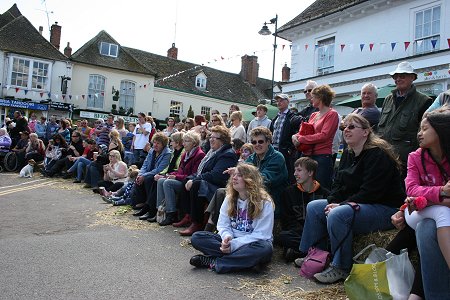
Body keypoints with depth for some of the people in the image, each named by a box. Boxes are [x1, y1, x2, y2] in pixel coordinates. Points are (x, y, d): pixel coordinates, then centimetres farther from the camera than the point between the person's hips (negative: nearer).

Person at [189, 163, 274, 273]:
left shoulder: (265, 203, -10)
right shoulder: (229, 199, 6)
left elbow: (261, 235, -15)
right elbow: (223, 225, 4)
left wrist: (234, 244, -23)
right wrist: (227, 236, -21)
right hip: (231, 240, 4)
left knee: (265, 249, -39)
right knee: (197, 238, -16)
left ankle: (214, 262, -29)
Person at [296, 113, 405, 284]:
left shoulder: (378, 154, -18)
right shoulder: (348, 153, 10)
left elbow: (370, 192, -24)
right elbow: (338, 183, 12)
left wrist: (342, 205, -22)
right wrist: (332, 202, -7)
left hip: (385, 208, -10)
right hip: (352, 204, 10)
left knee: (337, 215, -33)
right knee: (313, 207, 3)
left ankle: (341, 268, -17)